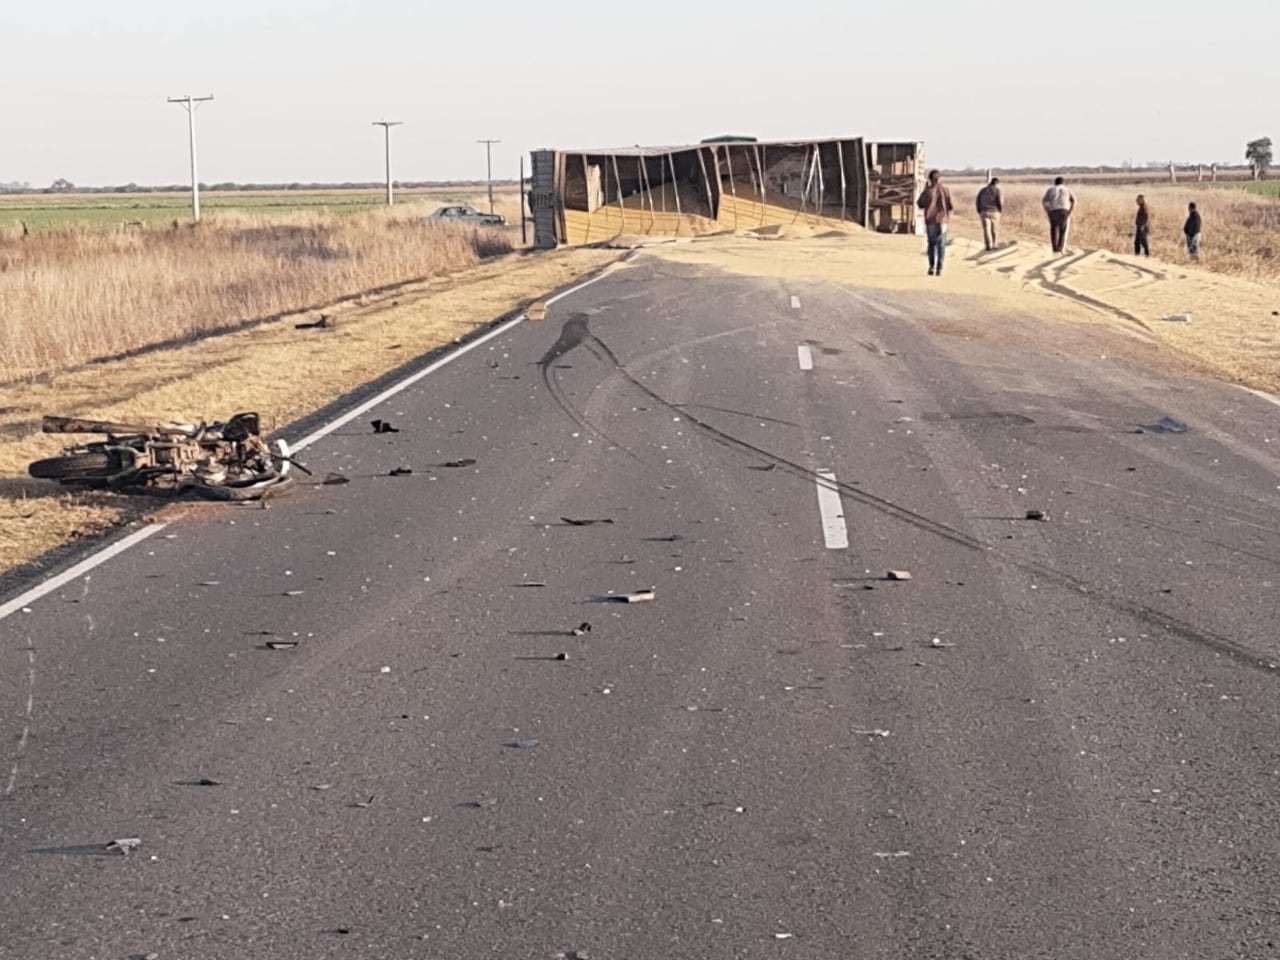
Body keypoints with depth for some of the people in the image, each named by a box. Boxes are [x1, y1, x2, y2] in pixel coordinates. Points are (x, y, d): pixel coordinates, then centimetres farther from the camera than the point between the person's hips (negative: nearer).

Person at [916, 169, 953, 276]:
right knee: (941, 245, 5)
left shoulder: (928, 191, -8)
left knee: (932, 243, 13)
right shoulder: (945, 190, -4)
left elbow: (920, 204, 2)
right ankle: (939, 268, -2)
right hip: (942, 219, 0)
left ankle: (932, 266, 0)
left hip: (930, 220, 0)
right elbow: (951, 206, -2)